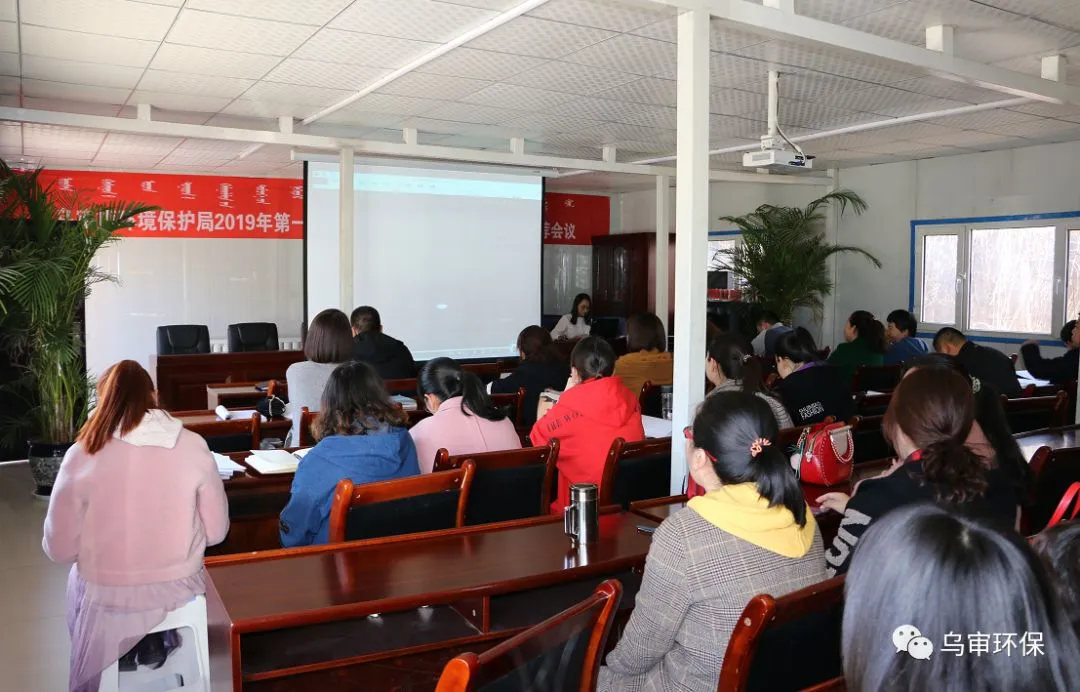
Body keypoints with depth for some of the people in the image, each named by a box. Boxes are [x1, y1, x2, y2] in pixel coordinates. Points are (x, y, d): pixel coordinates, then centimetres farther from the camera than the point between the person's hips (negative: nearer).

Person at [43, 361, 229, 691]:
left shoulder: (82, 455, -15)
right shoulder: (194, 446, -12)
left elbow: (59, 550, -9)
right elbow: (217, 531, -5)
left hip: (108, 597, -1)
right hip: (179, 589, 1)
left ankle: (122, 649, 35)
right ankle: (156, 643, 34)